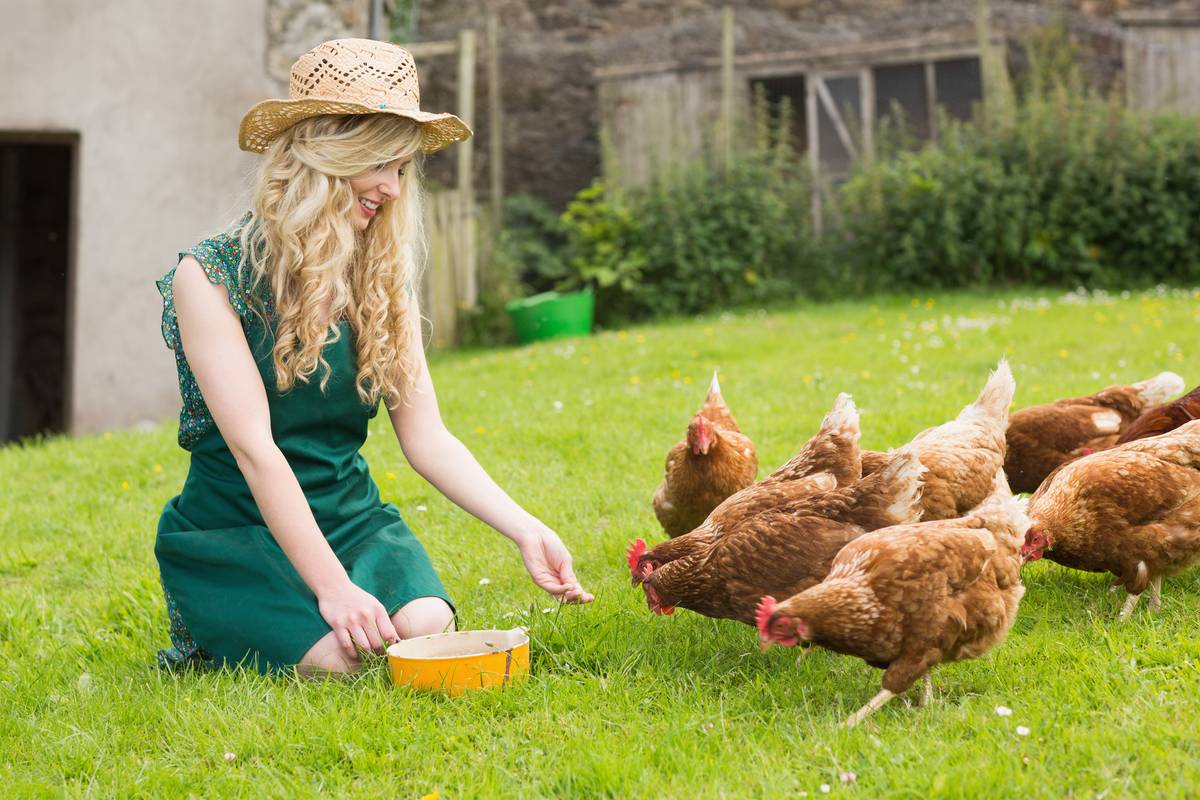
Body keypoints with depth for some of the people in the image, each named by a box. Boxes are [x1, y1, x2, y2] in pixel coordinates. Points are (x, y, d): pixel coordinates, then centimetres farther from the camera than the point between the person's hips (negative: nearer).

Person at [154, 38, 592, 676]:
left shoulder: (381, 280, 6)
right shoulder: (209, 276, -12)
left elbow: (425, 437, 1)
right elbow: (254, 448, -18)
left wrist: (524, 530, -13)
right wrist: (332, 586, -25)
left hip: (350, 515, 4)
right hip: (235, 530, -3)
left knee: (426, 630, -24)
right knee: (336, 658, -26)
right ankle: (216, 639, 5)